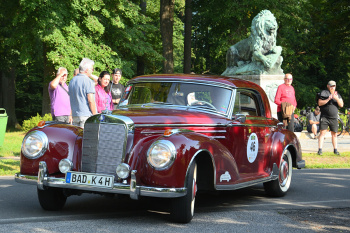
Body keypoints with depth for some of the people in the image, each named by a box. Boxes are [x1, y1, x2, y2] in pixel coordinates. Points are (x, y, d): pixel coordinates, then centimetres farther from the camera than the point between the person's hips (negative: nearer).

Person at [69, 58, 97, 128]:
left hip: (74, 115, 7)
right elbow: (91, 100, -15)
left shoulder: (72, 81, 13)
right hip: (86, 115, -7)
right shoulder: (88, 81, -11)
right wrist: (95, 116, -9)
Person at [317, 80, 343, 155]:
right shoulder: (324, 93, 2)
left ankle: (335, 150, 12)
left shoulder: (337, 95, 14)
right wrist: (328, 99, -16)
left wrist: (337, 99, -13)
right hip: (324, 117, -4)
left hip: (334, 118, 4)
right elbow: (320, 103, -6)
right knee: (322, 133, -9)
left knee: (334, 134, 6)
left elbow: (341, 105, 5)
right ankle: (320, 150, -9)